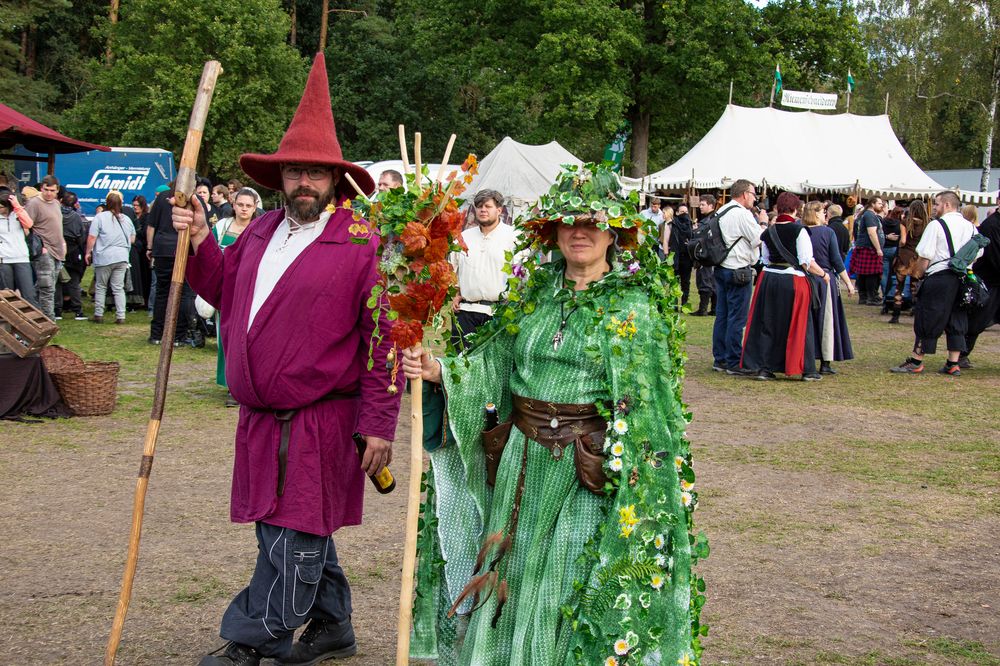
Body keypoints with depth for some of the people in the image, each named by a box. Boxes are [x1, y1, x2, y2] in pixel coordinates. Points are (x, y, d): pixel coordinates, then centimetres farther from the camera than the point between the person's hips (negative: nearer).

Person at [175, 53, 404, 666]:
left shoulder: (363, 243, -10)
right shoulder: (261, 232, 12)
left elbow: (386, 338, -12)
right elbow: (226, 293, 23)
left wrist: (377, 423, -15)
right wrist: (199, 242, 7)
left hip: (322, 423, -7)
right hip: (263, 420, 7)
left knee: (292, 540, -1)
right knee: (295, 532, 17)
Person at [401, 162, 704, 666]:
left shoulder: (634, 303, -5)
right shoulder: (535, 292, 8)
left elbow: (645, 401, -8)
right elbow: (494, 367, 6)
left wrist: (626, 472, -15)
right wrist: (440, 373, -10)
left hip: (587, 476, -4)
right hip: (522, 468, 4)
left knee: (577, 595, 3)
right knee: (513, 583, 12)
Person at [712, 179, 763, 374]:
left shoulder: (721, 212, 13)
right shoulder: (742, 214, -14)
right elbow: (758, 240, -12)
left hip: (721, 269, 9)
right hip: (739, 271, -9)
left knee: (722, 315, 12)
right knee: (737, 318, -4)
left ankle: (719, 359, 17)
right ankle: (734, 363, -1)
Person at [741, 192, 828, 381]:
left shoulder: (768, 232, 4)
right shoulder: (799, 230, -11)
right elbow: (807, 262, -12)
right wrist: (823, 274, 3)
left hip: (768, 279, 4)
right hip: (793, 282, -4)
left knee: (767, 324, 11)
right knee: (798, 325, 5)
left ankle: (763, 367, 9)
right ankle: (807, 370, 11)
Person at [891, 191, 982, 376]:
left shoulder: (936, 225, -9)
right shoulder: (970, 227, 10)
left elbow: (925, 256, -13)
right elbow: (978, 253, 13)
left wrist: (919, 274, 0)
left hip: (939, 278, -6)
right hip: (962, 280, 6)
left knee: (927, 319, 1)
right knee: (957, 321, 11)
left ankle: (916, 361, 6)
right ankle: (953, 364, 11)